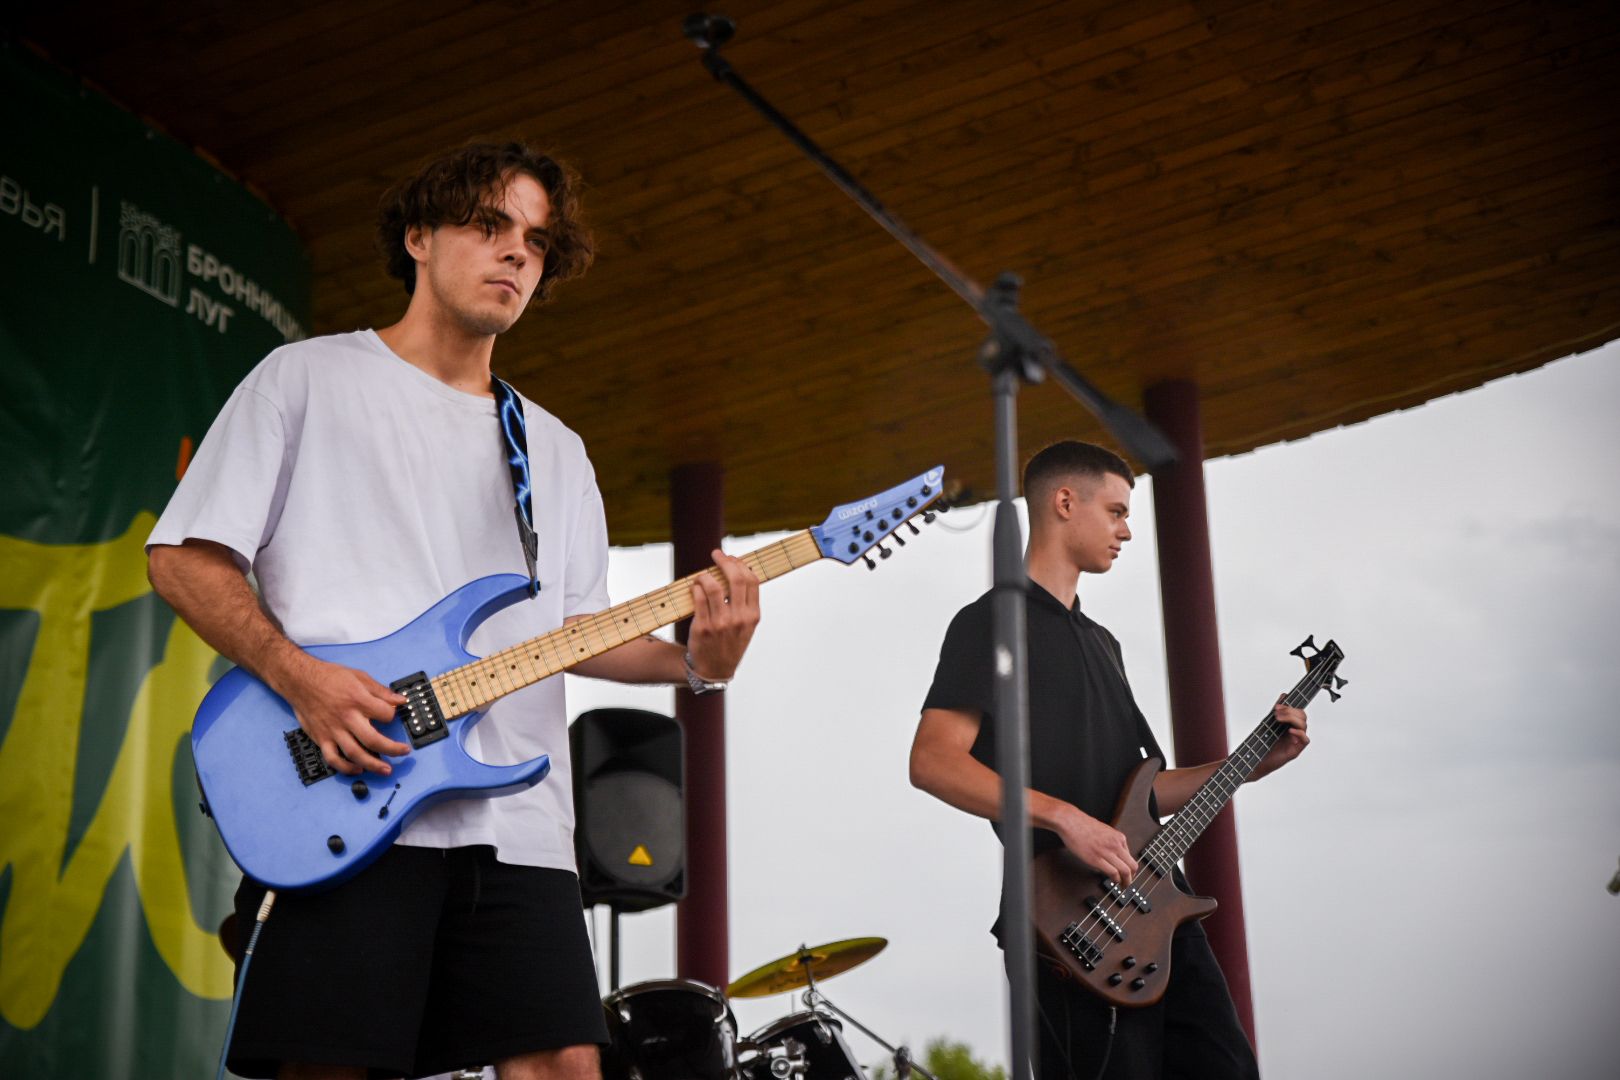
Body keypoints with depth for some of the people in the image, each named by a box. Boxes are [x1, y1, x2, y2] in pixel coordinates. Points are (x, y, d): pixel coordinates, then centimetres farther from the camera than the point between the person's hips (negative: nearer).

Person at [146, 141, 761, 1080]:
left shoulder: (554, 448, 23)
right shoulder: (309, 378, 9)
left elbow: (577, 630, 17)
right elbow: (183, 556, 3)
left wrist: (693, 660, -4)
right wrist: (300, 677, -13)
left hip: (516, 825, 5)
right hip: (341, 812, -4)